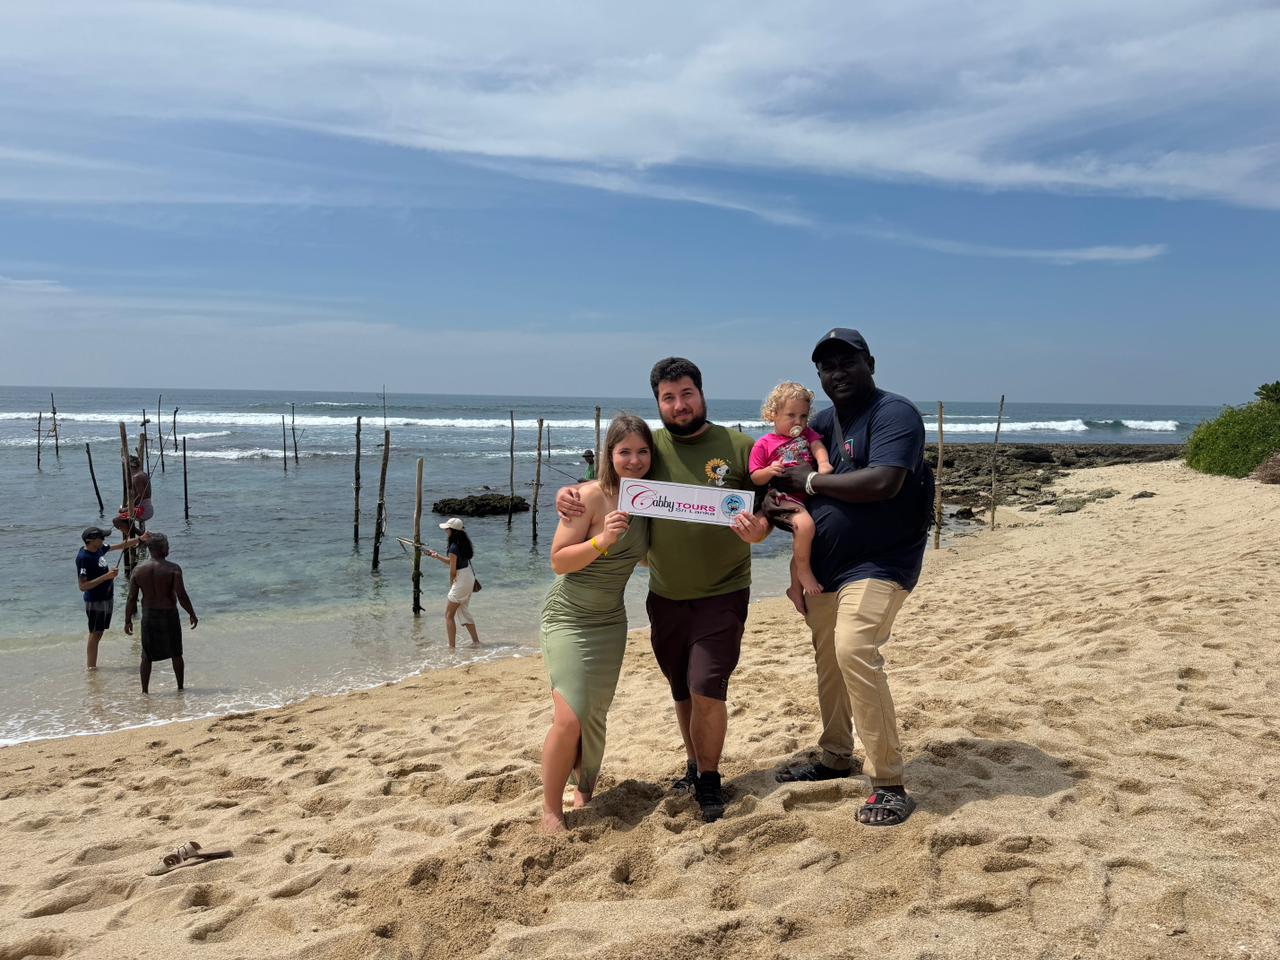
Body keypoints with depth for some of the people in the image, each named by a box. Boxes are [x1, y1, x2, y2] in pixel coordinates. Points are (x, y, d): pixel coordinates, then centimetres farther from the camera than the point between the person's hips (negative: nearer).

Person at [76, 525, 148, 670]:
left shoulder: (99, 549, 2)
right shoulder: (83, 558, -22)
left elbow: (120, 546, 20)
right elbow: (83, 586, -26)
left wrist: (140, 539, 19)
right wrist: (106, 576, -30)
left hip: (106, 598, 8)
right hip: (95, 602, -8)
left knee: (99, 633, 13)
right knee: (95, 634, -1)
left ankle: (92, 666, 21)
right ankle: (91, 668, 6)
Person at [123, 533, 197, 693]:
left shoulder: (138, 570, -3)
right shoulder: (173, 569, -13)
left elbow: (132, 598, -2)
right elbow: (181, 595, -16)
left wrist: (128, 620, 7)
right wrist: (192, 614, -5)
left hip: (148, 616, 3)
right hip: (169, 615, -2)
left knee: (147, 656, 12)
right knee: (176, 654, 13)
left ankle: (145, 691, 14)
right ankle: (180, 688, 22)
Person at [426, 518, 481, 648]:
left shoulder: (454, 547, -22)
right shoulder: (463, 543, 6)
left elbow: (453, 570, -16)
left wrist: (451, 584, -1)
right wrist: (437, 557, 9)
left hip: (461, 580, -9)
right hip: (469, 577, 9)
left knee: (449, 615, 1)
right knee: (464, 611, 21)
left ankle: (452, 647, 3)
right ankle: (476, 641, 24)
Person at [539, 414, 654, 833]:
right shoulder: (591, 496, -17)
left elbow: (647, 555, 13)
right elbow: (558, 561, -16)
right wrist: (602, 541, -30)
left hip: (610, 620, 5)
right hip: (568, 615, -5)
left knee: (595, 714, 7)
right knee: (569, 717, -14)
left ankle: (585, 790, 29)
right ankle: (551, 810, 2)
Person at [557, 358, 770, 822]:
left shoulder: (739, 447, -5)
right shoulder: (651, 447, 0)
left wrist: (758, 530, -25)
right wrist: (568, 493, -13)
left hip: (722, 594, -3)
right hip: (665, 596, 3)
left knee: (706, 690, -7)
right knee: (681, 692, 16)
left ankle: (709, 779, 16)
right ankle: (694, 765, 39)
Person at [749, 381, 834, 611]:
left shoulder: (806, 433, 15)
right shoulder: (763, 445, 2)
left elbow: (817, 446, -4)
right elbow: (755, 478, 2)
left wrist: (823, 463, -26)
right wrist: (769, 471, -19)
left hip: (810, 495, 6)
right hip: (785, 496, -6)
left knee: (801, 541, 11)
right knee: (805, 524, -33)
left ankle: (796, 588, 28)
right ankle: (804, 571, -12)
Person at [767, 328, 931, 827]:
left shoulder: (894, 413, -12)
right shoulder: (822, 422, 12)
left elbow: (883, 482, -27)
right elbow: (786, 477, 18)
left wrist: (810, 481, -18)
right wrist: (774, 502, -7)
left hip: (879, 564, -8)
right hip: (824, 566, 8)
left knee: (854, 651, -24)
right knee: (828, 659, 15)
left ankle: (889, 783, -13)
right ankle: (836, 757, 34)